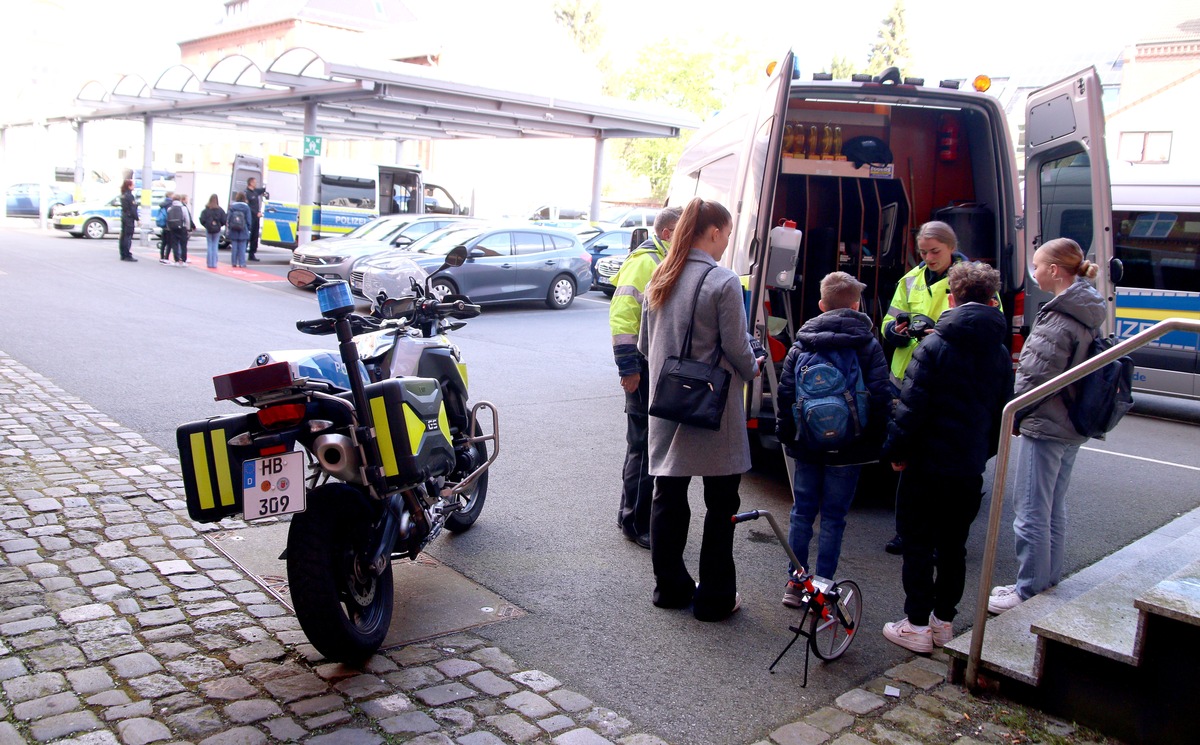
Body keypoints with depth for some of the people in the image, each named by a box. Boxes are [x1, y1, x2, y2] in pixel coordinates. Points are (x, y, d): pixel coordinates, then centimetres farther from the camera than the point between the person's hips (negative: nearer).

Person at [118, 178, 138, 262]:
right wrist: (137, 219, -13)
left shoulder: (123, 195, 12)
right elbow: (133, 209, -17)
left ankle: (123, 255, 15)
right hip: (129, 218, -9)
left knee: (123, 236, 11)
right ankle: (128, 255, -8)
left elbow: (123, 207, 14)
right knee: (128, 236, -7)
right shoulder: (130, 196, -15)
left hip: (123, 217, 9)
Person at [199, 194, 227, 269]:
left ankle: (210, 263, 5)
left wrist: (206, 225, 10)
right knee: (215, 246, 4)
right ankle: (214, 263, 1)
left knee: (210, 246, 6)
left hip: (208, 229, 0)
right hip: (217, 230, 0)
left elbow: (202, 220, -9)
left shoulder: (205, 210, -6)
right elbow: (224, 221, -7)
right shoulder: (220, 210, -6)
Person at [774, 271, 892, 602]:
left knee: (802, 511, 11)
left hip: (807, 445, 2)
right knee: (833, 516, 6)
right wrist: (876, 441, 1)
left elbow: (786, 393, 1)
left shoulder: (801, 344, 1)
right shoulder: (869, 346, -4)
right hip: (847, 448, -2)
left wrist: (786, 435, 9)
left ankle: (794, 583, 15)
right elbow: (881, 397, -7)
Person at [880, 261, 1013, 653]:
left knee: (919, 544, 4)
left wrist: (897, 451, -7)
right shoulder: (1000, 354, 5)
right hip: (970, 467, 6)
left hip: (928, 463, -5)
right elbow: (1002, 412, 11)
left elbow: (911, 406, -17)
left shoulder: (935, 346, -14)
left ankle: (916, 625, 9)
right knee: (953, 545, 15)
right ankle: (944, 621, 25)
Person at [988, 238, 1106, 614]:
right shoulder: (1087, 314, 8)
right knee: (1055, 508, 19)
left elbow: (1035, 379, -20)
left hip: (1045, 426, -10)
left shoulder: (1057, 321, -21)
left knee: (1031, 512, -2)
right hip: (1072, 427, 10)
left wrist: (1010, 414, -5)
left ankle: (1029, 590, 6)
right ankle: (1049, 581, 30)